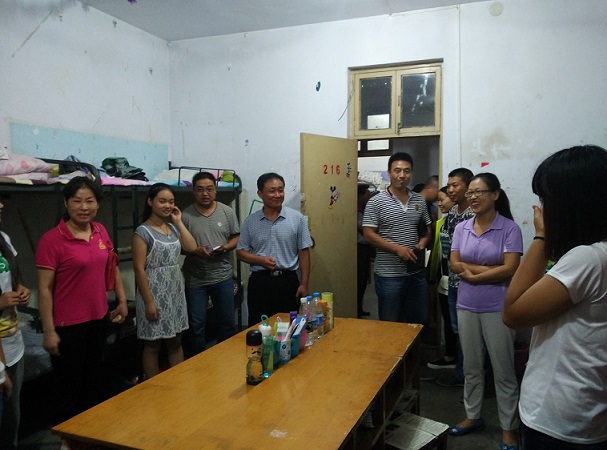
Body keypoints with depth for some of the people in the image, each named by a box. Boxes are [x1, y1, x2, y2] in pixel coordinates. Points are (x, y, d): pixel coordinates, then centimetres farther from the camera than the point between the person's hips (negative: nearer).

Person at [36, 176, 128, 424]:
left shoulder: (100, 231, 1)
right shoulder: (52, 240, -17)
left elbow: (112, 267, 14)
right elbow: (44, 289, -15)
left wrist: (122, 300, 13)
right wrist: (49, 331, -15)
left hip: (98, 318, 6)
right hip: (68, 325, -6)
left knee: (92, 380, 22)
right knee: (69, 386, 10)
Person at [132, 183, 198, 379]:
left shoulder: (173, 228, 9)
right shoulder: (143, 231, -12)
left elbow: (191, 247, -3)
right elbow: (139, 269, -15)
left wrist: (178, 222, -2)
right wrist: (149, 301, -18)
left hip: (176, 292, 7)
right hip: (155, 293, -7)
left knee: (175, 341, 15)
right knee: (153, 344, 6)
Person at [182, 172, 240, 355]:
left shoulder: (227, 212, 1)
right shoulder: (185, 215, -4)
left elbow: (236, 238, 6)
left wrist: (225, 247, -14)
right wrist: (196, 250, -20)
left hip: (223, 277, 2)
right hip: (195, 279, -1)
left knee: (227, 323, 12)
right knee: (196, 325, 9)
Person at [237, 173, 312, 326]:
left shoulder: (297, 218, -2)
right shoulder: (250, 221, 2)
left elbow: (304, 253, 0)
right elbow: (240, 252, 6)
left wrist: (304, 284, -4)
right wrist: (260, 260, -13)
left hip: (288, 281, -1)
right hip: (259, 282, 1)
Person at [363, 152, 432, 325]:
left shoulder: (420, 200, 7)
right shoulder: (376, 202, -8)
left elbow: (426, 229, 17)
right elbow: (369, 235, -11)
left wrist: (422, 244, -5)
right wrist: (397, 248, -19)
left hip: (416, 273, 5)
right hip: (389, 275, -5)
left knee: (419, 322, 16)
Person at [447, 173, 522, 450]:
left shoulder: (509, 228, -10)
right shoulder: (461, 228, 4)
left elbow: (510, 269, -17)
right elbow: (455, 265, -3)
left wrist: (473, 275, -11)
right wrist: (490, 269, -14)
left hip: (497, 308, -4)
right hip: (467, 307, 4)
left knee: (503, 370, 7)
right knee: (471, 367, 16)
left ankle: (508, 427, 23)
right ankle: (473, 416, 33)